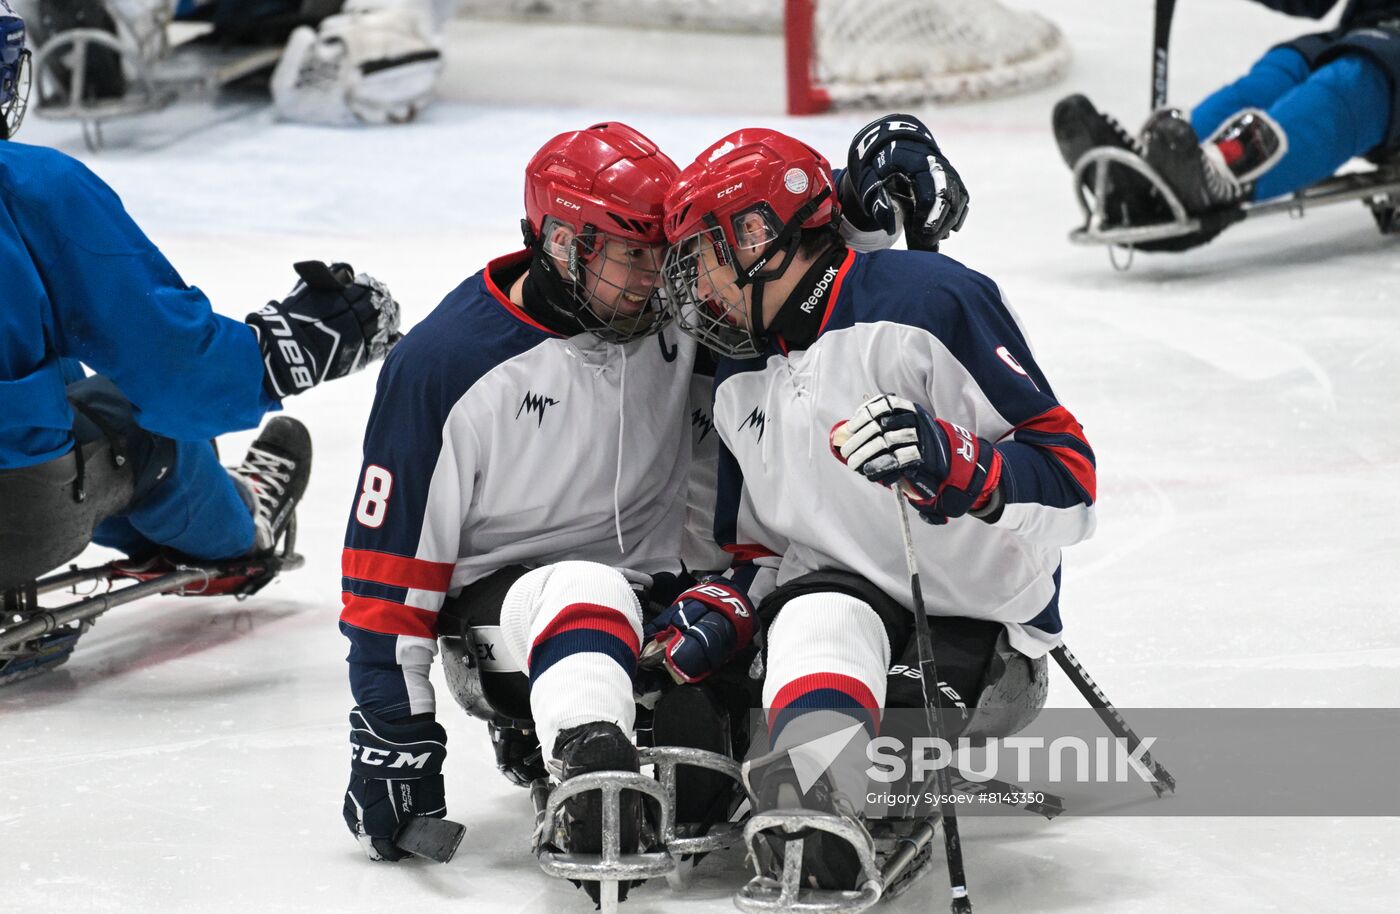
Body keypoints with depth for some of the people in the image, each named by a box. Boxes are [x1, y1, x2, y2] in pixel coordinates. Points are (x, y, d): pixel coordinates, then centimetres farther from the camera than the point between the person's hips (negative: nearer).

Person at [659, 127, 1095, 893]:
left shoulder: (926, 301, -9)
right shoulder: (741, 381, 18)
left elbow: (1068, 475, -14)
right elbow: (755, 546, 27)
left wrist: (947, 460, -32)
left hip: (974, 629, -7)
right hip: (828, 601, 7)